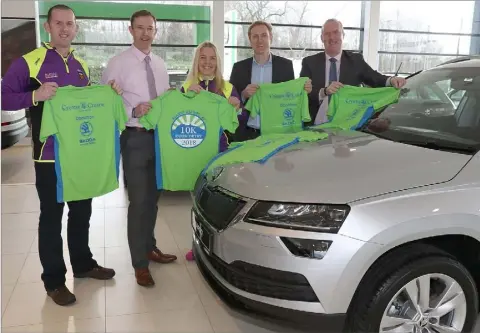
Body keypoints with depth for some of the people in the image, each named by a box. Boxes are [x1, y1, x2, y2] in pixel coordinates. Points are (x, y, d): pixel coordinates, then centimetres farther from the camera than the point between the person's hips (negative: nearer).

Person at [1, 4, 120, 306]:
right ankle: (54, 280, 17)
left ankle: (83, 263, 34)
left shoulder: (82, 66, 11)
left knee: (82, 212, 16)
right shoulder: (29, 62, -9)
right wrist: (35, 96, -26)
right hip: (49, 155, -6)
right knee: (52, 217, 4)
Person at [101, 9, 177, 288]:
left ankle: (150, 247, 35)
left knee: (153, 198, 17)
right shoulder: (118, 63, -8)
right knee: (139, 201, -2)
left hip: (160, 136, 6)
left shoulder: (161, 65, 12)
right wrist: (133, 111, -25)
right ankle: (140, 263, 12)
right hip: (135, 138, -6)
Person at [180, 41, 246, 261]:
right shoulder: (187, 87, 7)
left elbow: (242, 121, 6)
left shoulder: (227, 88, 6)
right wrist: (188, 95, -14)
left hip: (219, 147, -1)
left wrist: (237, 107, -13)